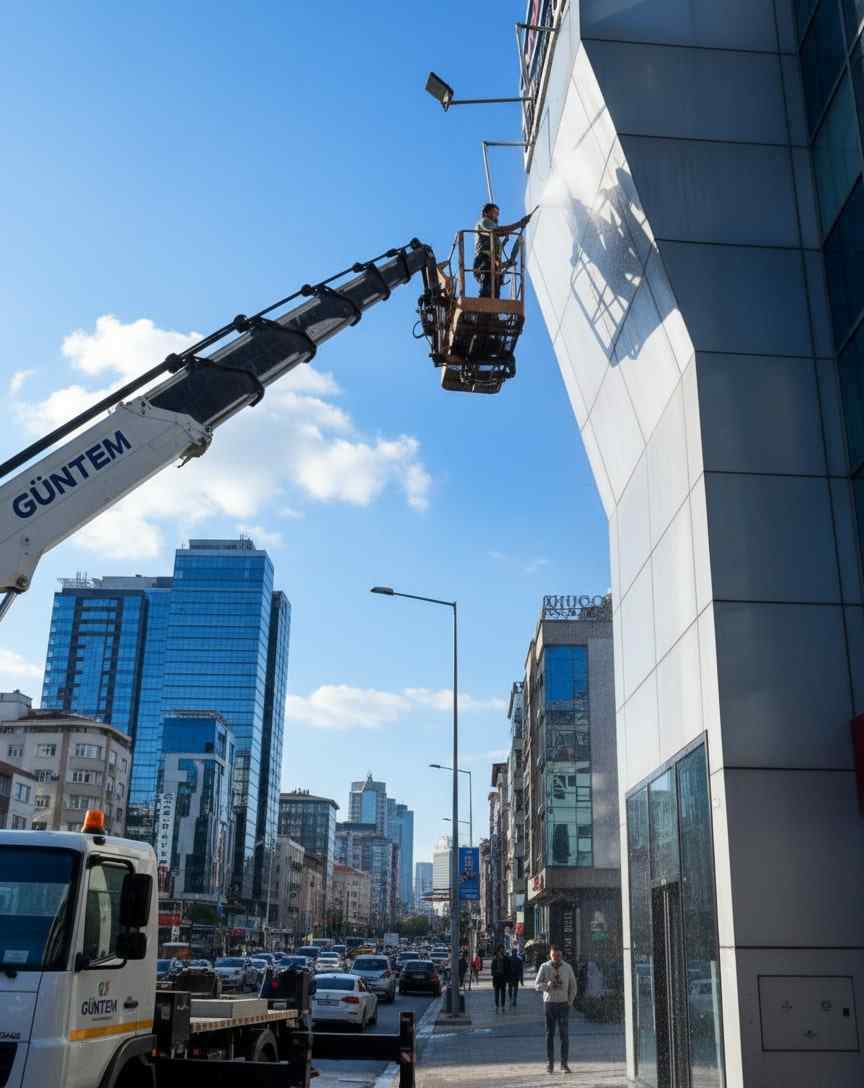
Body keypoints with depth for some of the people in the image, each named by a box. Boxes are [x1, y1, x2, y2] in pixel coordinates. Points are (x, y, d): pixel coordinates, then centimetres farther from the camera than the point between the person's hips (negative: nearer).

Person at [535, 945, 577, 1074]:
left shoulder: (567, 967, 3)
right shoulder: (544, 967, -2)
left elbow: (573, 985, 11)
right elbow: (536, 984, -1)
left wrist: (570, 1001, 3)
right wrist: (547, 985, -19)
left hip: (563, 1004, 1)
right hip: (549, 1004, -1)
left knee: (564, 1034, -2)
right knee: (549, 1034, 4)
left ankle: (564, 1063, 5)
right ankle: (550, 1063, 11)